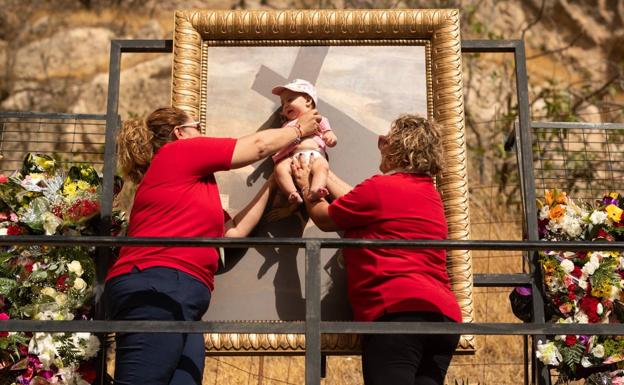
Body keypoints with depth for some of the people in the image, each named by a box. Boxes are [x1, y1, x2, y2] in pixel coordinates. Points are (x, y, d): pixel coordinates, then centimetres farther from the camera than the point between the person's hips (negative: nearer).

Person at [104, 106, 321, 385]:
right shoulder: (177, 152, 7)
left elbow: (234, 231, 27)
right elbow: (260, 145, 13)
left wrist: (273, 182, 36)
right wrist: (300, 129, 30)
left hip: (182, 303, 9)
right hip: (155, 288, -9)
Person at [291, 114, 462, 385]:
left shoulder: (380, 188, -3)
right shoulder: (429, 193, 21)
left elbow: (325, 219, 11)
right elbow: (360, 204, 29)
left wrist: (306, 188, 30)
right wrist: (323, 173, 38)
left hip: (399, 310, -9)